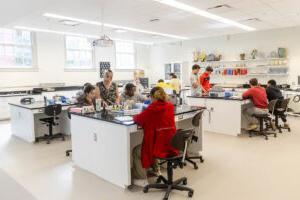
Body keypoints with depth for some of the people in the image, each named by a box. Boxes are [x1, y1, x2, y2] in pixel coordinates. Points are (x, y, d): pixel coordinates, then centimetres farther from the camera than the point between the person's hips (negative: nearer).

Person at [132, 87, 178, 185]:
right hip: (171, 145, 7)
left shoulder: (152, 107, -14)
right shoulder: (170, 106, 4)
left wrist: (135, 116, 15)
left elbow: (138, 119, -6)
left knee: (136, 152, 19)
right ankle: (154, 169, 43)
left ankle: (142, 178, 18)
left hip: (160, 145, -7)